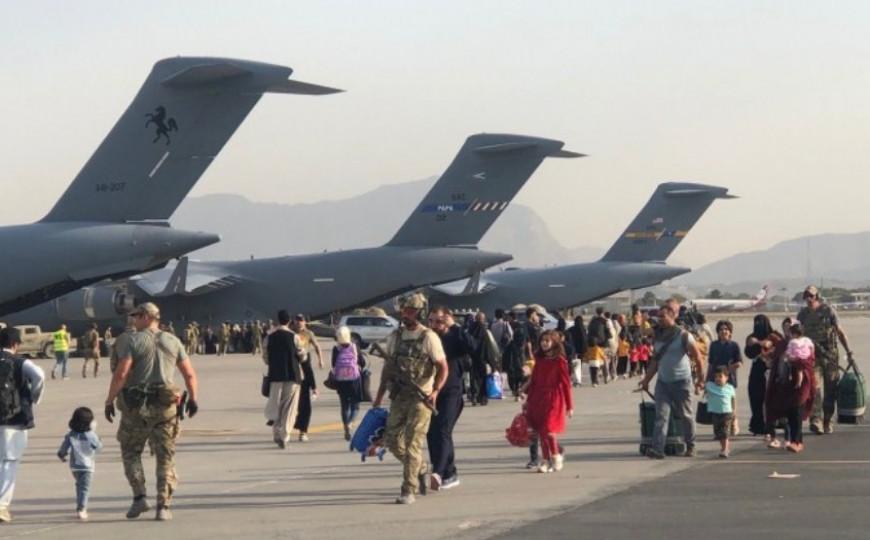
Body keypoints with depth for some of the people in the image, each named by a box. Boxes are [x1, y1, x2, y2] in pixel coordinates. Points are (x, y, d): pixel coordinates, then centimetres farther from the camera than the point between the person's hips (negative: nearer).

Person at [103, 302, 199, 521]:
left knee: (130, 451, 15)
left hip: (136, 406, -3)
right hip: (166, 406, 3)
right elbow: (190, 374, 8)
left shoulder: (131, 340, -5)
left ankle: (139, 497, 3)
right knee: (165, 457, 7)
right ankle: (163, 506, 2)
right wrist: (193, 398, 22)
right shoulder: (173, 341, 7)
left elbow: (121, 374, -14)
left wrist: (109, 401, -7)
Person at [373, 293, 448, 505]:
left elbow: (443, 367, -6)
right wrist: (379, 397, 16)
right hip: (399, 396, 6)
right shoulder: (395, 337, 10)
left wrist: (435, 390, -20)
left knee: (412, 443, -9)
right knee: (392, 439, 5)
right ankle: (421, 469, 29)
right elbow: (387, 367, 17)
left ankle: (408, 491, -5)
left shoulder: (428, 337, -7)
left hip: (421, 398, -6)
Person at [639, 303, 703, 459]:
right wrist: (646, 380, 9)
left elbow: (697, 357, -5)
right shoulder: (658, 337, 10)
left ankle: (690, 446, 25)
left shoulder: (683, 336, -8)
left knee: (686, 416, 8)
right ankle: (657, 449, -16)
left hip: (681, 382, -4)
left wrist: (700, 380, -4)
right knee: (661, 415, -8)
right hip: (663, 381, 4)